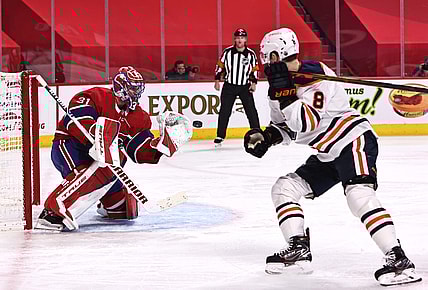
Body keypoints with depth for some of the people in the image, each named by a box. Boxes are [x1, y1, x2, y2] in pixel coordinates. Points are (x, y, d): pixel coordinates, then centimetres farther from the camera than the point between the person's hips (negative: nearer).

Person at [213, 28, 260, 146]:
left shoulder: (251, 54, -2)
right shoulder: (227, 52, -3)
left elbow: (255, 69, 6)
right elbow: (220, 66, 5)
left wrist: (254, 83, -2)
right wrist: (217, 80, 3)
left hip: (245, 87, 0)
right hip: (229, 86, 0)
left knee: (251, 110, -5)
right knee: (224, 111, 0)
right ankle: (220, 136, 8)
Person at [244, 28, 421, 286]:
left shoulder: (315, 74, -20)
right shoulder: (282, 81, 7)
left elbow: (306, 122, -28)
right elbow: (285, 126, 18)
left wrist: (284, 92, -32)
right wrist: (266, 137, 0)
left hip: (355, 141, -10)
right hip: (328, 155, 10)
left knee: (359, 195, -29)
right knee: (284, 188, 8)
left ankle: (399, 260, -32)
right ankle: (298, 250, 9)